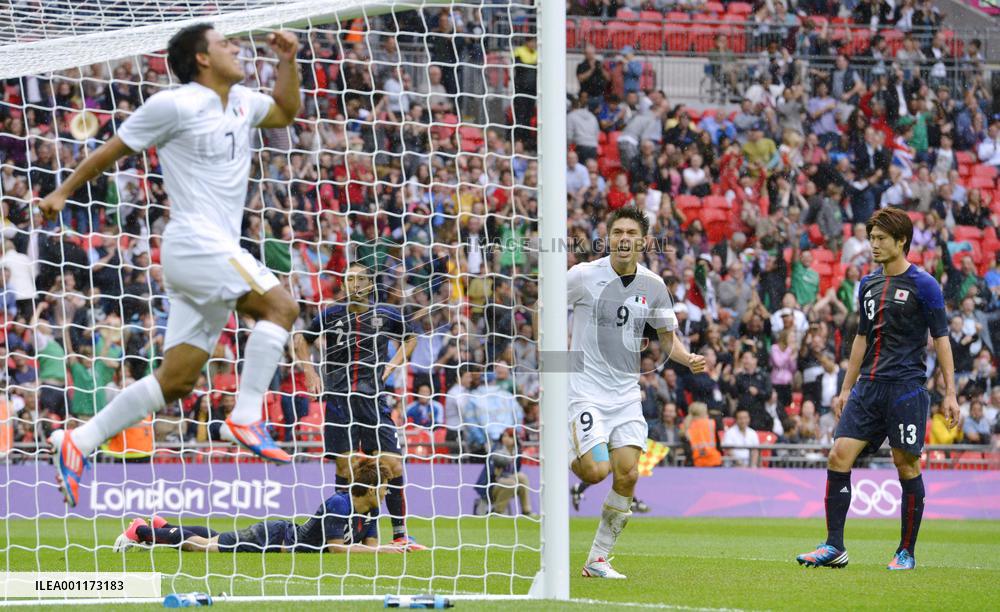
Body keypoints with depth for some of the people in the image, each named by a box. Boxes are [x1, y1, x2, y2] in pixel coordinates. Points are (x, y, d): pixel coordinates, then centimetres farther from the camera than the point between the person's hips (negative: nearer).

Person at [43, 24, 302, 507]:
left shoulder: (241, 102, 16)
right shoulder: (175, 105, -7)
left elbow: (286, 112, 34)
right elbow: (113, 149, 2)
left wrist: (287, 62, 17)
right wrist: (64, 192, 8)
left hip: (218, 251, 8)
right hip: (194, 244, -8)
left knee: (176, 380, 4)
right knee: (280, 306, -22)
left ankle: (78, 443, 7)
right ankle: (247, 417, -22)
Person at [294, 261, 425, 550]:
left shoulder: (386, 315, 7)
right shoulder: (331, 315, 7)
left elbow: (410, 337, 26)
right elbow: (301, 339, 23)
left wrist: (393, 364, 12)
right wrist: (310, 372, 11)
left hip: (373, 398, 0)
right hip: (339, 398, 0)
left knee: (392, 464, -8)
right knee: (345, 467, -3)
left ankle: (400, 534, -2)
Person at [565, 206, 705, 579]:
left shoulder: (653, 286, 4)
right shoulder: (582, 276, -7)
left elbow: (667, 338, 15)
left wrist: (689, 359, -5)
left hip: (626, 392, 4)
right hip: (586, 389, -4)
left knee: (627, 475, -8)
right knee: (597, 470, -19)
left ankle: (598, 559, 6)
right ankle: (566, 453, 18)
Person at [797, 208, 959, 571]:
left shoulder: (923, 285, -4)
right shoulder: (868, 284, 14)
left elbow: (941, 338, -4)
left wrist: (950, 393, -9)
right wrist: (846, 389, 20)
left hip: (906, 387, -6)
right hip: (869, 387, 6)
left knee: (906, 465, -1)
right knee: (839, 456, -6)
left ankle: (907, 552, 10)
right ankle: (834, 547, -3)